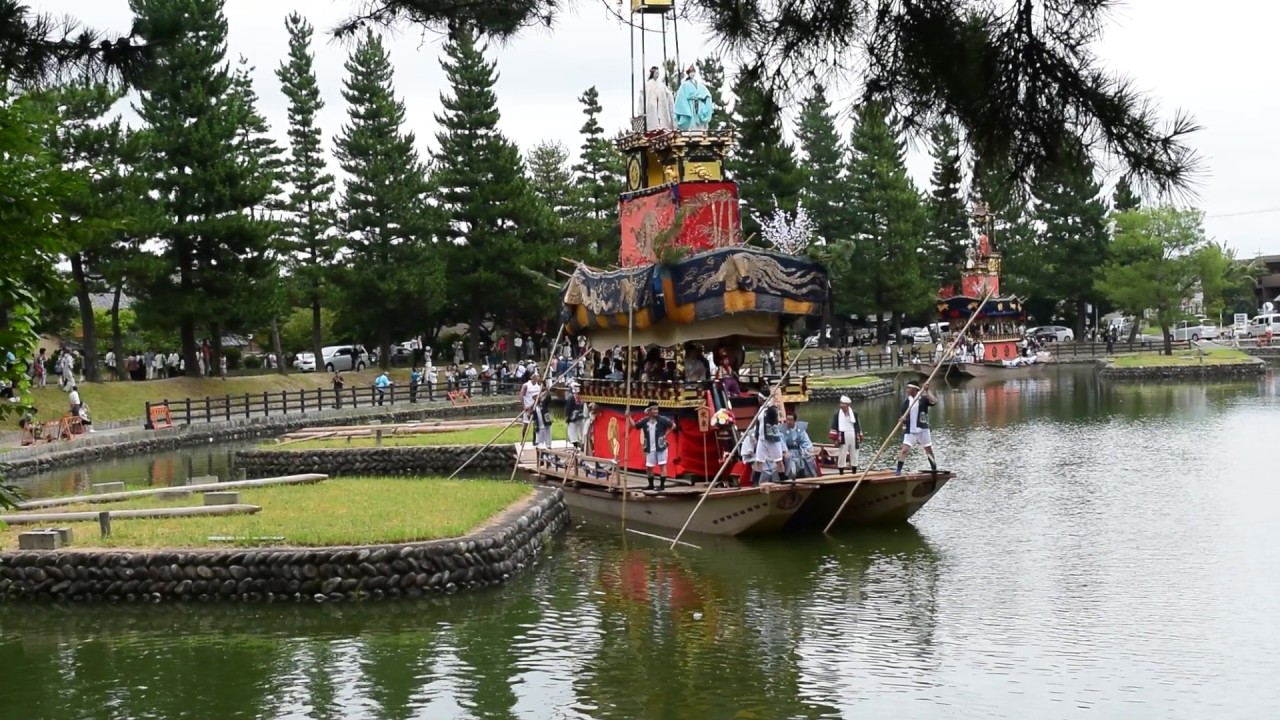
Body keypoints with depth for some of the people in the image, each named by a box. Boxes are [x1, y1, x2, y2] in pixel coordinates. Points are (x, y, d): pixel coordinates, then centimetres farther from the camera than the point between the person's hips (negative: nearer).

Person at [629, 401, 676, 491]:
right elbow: (634, 425, 7)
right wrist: (628, 417, -5)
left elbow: (673, 425, -4)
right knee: (649, 467, 10)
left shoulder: (662, 419, -10)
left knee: (662, 465, -2)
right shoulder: (645, 421, -1)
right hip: (650, 448, 4)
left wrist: (666, 434, -7)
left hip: (661, 447, -4)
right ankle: (651, 485, 26)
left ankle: (662, 485, 3)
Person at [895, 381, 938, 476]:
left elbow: (934, 401, -24)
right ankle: (898, 470, -10)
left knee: (929, 450, 11)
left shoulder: (923, 399, -6)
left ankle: (934, 469, 25)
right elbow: (901, 414, 8)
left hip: (922, 430, -2)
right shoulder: (906, 401, 5)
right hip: (910, 431, 2)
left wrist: (927, 391, -27)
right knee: (904, 450, -10)